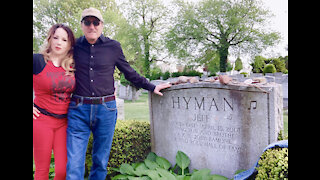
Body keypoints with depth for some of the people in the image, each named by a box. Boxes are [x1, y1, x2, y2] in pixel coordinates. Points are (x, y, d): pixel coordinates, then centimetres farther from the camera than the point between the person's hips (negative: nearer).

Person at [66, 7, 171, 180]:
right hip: (79, 110, 0)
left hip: (106, 109, 1)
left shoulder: (113, 47, 5)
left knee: (101, 161, 11)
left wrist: (152, 87, 17)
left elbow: (129, 73, 15)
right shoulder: (74, 46, 6)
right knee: (74, 165, -3)